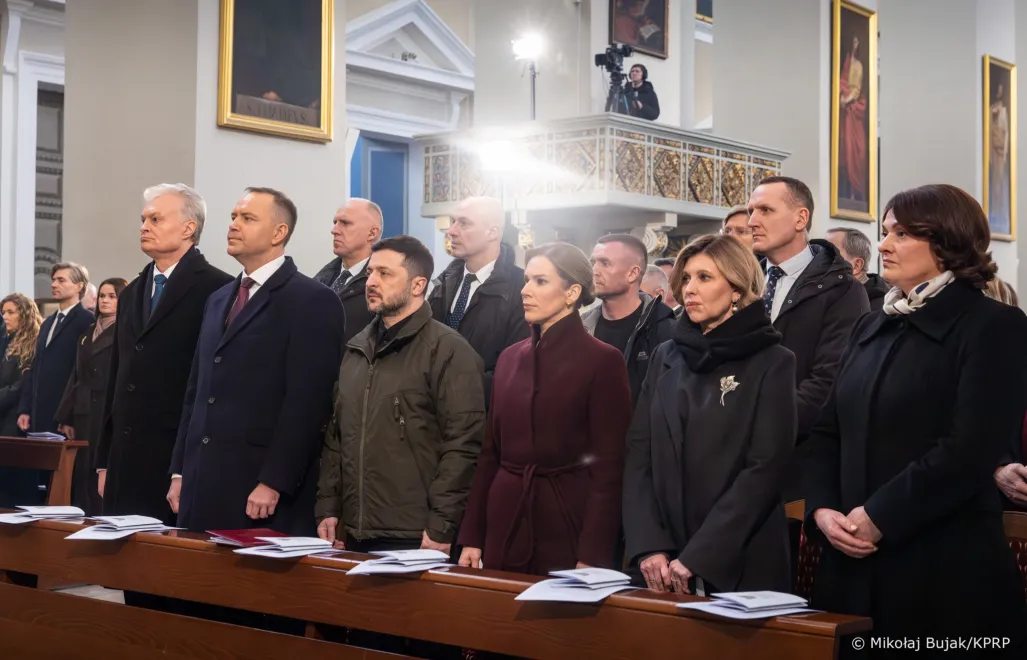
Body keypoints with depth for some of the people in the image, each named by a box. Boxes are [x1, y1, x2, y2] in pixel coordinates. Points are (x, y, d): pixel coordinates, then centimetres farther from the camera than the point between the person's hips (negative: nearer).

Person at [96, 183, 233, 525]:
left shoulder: (217, 290, -7)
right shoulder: (132, 293, 17)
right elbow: (117, 380, 19)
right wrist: (105, 462, 17)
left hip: (182, 463, -7)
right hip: (127, 464, 7)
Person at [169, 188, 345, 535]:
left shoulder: (313, 301, -7)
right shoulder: (219, 299, 18)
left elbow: (306, 403, -14)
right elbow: (196, 390, 19)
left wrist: (273, 483, -18)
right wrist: (180, 471, 14)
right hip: (203, 485, 7)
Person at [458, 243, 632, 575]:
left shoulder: (603, 361, -7)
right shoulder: (510, 358, 10)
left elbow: (609, 467, -10)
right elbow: (491, 453, 12)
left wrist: (592, 557, -16)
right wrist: (472, 537, 8)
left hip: (568, 526, -5)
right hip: (506, 525, 5)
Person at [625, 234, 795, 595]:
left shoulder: (773, 363, -3)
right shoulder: (666, 357, 10)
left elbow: (765, 470, -11)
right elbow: (639, 455, 4)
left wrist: (697, 557, -16)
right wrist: (649, 547, -9)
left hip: (739, 565, -4)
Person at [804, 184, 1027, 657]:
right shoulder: (871, 328, 16)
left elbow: (971, 450, -17)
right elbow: (828, 433, 13)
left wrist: (878, 517, -17)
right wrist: (822, 510, -4)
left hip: (945, 567, -6)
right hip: (855, 564, 6)